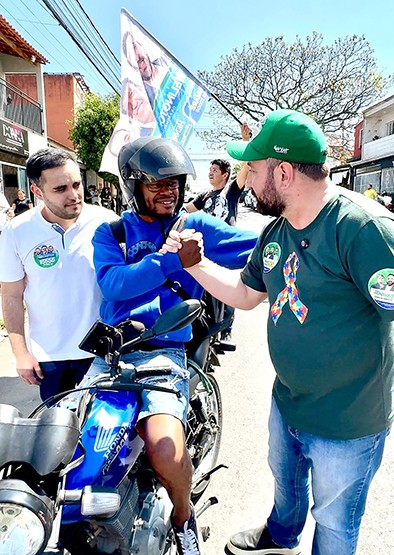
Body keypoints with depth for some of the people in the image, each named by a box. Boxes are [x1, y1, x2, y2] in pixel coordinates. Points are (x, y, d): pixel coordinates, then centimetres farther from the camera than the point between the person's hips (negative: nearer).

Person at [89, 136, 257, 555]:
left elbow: (260, 249, 2)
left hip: (164, 352, -2)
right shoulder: (110, 232, 10)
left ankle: (183, 517, 14)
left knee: (166, 451, -23)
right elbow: (113, 283, -9)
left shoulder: (195, 226, 8)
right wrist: (170, 260, -17)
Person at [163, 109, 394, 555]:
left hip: (346, 425, -7)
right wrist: (193, 262, 0)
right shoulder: (275, 232, -1)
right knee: (286, 483, 35)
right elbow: (246, 294, 10)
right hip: (286, 403, 8)